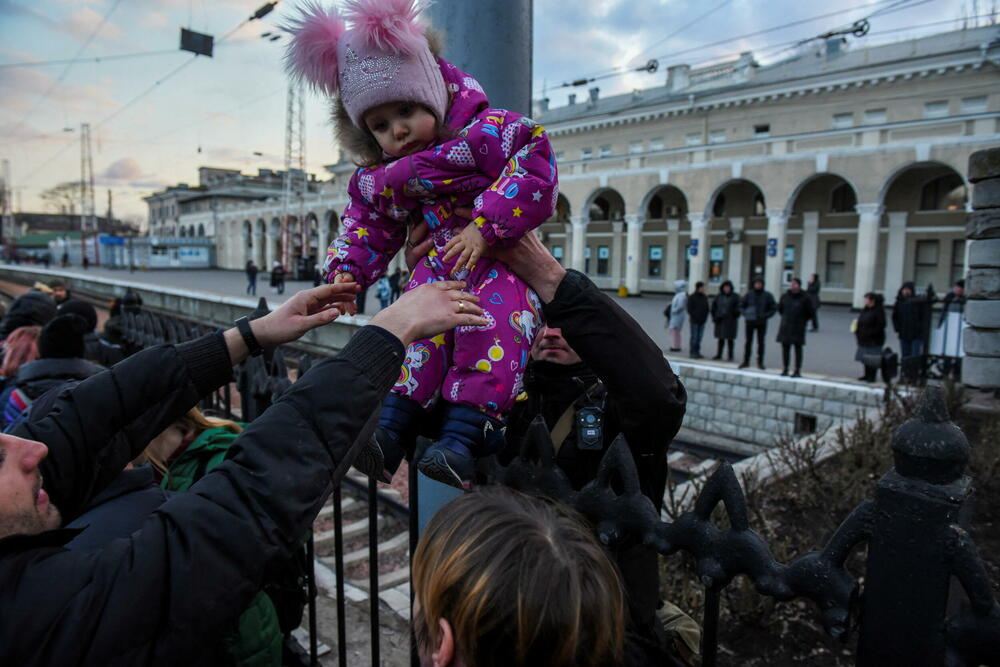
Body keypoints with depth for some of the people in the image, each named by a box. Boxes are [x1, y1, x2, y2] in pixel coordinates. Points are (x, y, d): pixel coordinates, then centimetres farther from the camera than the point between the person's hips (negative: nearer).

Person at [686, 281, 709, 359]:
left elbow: (707, 308, 17)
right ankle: (693, 353, -1)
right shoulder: (692, 297, -4)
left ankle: (697, 352, 12)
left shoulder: (705, 297, 13)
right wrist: (694, 317, -12)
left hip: (702, 321, 5)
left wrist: (705, 317, 4)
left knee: (699, 337, 6)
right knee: (694, 337, -4)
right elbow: (689, 309, -6)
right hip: (695, 321, -5)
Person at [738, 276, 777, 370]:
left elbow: (774, 308, 4)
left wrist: (765, 316, -8)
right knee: (748, 342, 5)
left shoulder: (767, 296, -1)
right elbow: (741, 305, 11)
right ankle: (746, 361, 12)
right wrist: (745, 314, -4)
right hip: (750, 322, 1)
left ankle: (760, 362, 10)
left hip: (762, 323, -1)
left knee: (761, 343, 2)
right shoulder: (749, 294, 1)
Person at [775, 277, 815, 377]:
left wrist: (802, 321, 6)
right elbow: (780, 308, 21)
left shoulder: (804, 298, -3)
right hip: (785, 327, 4)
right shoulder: (785, 296, 6)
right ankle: (785, 369, 13)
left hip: (798, 327, -3)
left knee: (798, 348, -3)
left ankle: (797, 371, 0)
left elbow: (810, 313, 5)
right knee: (785, 348, 5)